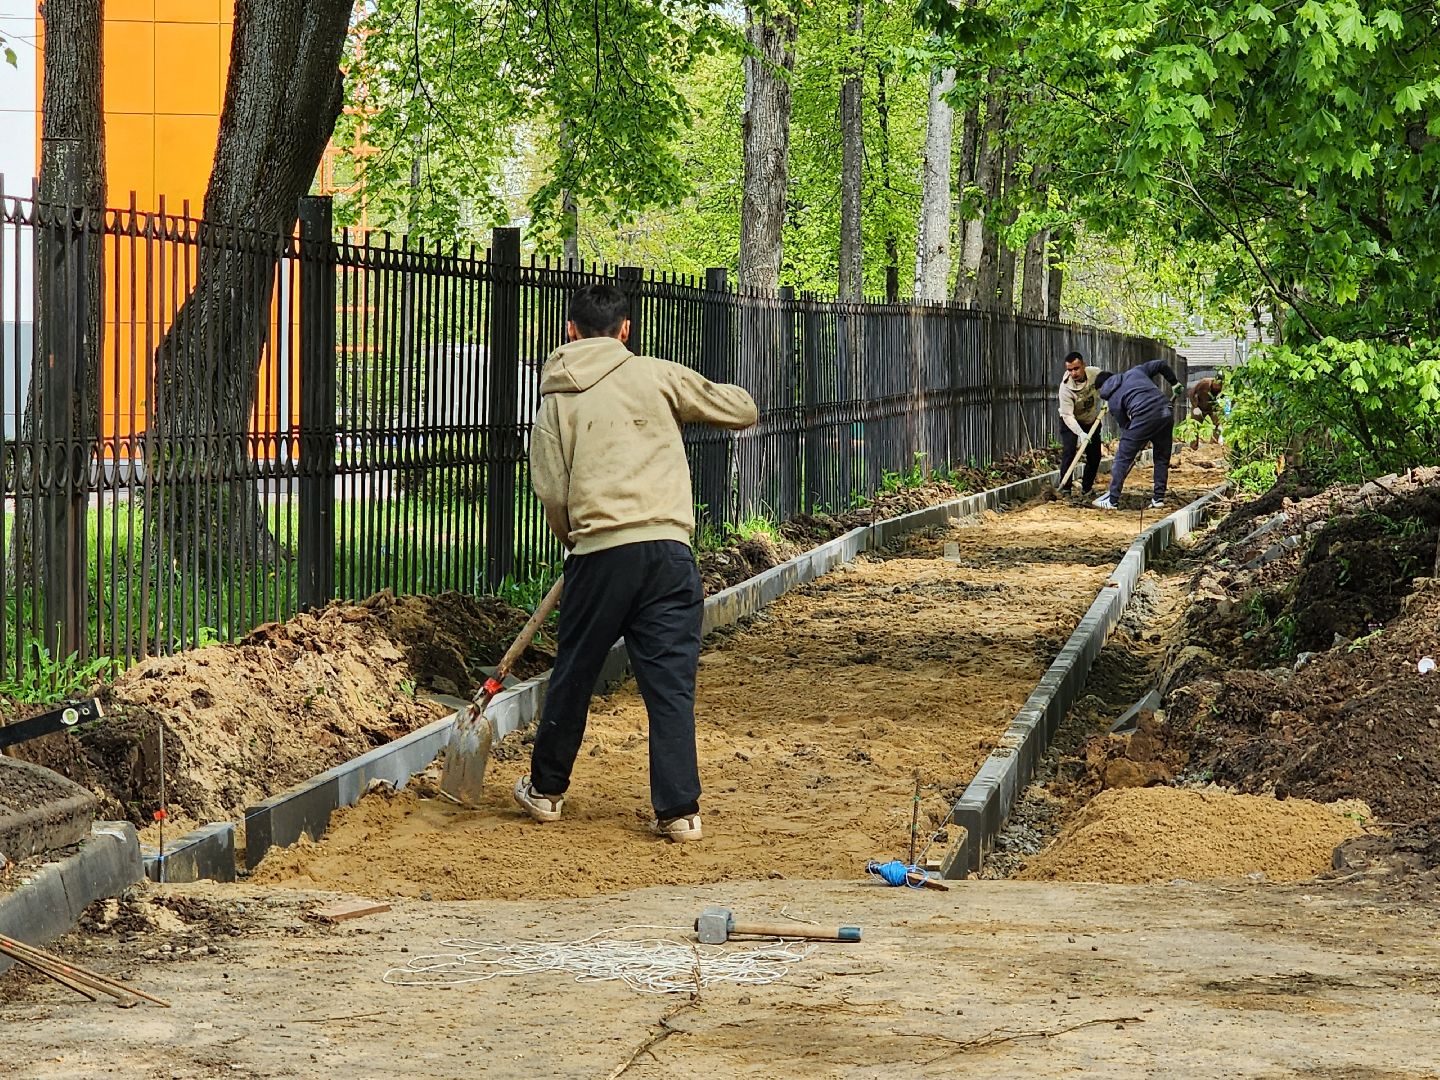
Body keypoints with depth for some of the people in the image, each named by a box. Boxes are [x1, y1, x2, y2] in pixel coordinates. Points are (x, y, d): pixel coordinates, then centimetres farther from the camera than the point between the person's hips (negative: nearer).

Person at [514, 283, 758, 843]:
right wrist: (697, 400, 34)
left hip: (598, 553, 1)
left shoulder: (557, 400, 10)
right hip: (666, 550, -1)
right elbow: (742, 409, 13)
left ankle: (546, 788, 30)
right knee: (670, 681, 2)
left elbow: (552, 493, 3)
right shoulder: (657, 376, 6)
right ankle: (678, 810, 0)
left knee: (573, 674, 16)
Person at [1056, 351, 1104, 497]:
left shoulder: (1096, 373, -22)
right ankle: (1065, 489, -17)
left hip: (1092, 421, 4)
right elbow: (1068, 415, -37)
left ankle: (1086, 489, 17)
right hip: (1071, 423, -4)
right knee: (1069, 451, -21)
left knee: (1095, 455, 3)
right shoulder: (1066, 387, -33)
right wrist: (1081, 434, -48)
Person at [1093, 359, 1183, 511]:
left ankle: (1112, 501, 5)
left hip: (1144, 418, -5)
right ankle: (1158, 499, 21)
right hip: (1166, 412, 5)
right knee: (1162, 458, 19)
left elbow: (1124, 425, 13)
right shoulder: (1135, 372, 25)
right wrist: (1174, 383, 35)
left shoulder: (1113, 399, 12)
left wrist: (1139, 444, 24)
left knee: (1122, 459, 5)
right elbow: (1161, 365, 23)